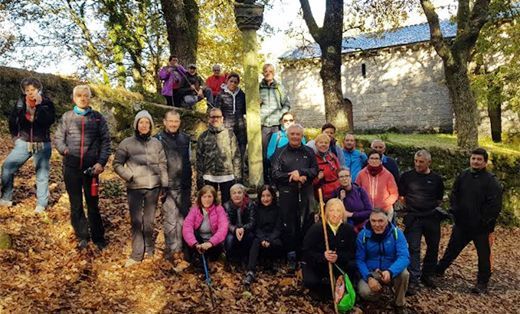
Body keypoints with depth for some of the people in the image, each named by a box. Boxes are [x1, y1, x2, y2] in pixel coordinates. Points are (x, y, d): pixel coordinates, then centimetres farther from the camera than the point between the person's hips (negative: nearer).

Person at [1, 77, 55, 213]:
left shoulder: (46, 102, -6)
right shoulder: (21, 102, 1)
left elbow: (50, 120, -23)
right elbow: (12, 120, 14)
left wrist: (39, 105, -24)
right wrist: (15, 136, 11)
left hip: (42, 145, -3)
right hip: (23, 143, 3)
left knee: (42, 173, 2)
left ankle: (41, 204, 12)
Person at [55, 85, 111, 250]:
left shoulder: (98, 117, 4)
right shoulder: (67, 117, 6)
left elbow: (105, 141, 2)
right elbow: (59, 137, 9)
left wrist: (101, 162, -8)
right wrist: (64, 149, -12)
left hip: (91, 167, -1)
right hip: (71, 166, 1)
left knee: (93, 202, 4)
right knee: (76, 203, 9)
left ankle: (98, 237, 16)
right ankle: (82, 236, 22)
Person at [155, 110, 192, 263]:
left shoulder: (185, 138, 12)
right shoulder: (158, 139, -2)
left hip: (184, 186, 4)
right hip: (168, 186, -4)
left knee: (183, 217, 8)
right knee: (170, 218, -5)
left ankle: (181, 247, 19)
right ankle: (172, 250, 4)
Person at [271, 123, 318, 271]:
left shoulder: (309, 152, 10)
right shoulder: (280, 152, 4)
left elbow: (315, 170, 2)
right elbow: (275, 174, -4)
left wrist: (300, 172, -14)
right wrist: (293, 177, -14)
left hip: (305, 193, 1)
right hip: (287, 194, -1)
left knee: (306, 224, 2)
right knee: (289, 225, 2)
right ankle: (291, 256, 11)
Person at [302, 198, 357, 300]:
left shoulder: (349, 229, -8)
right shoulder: (316, 228, -15)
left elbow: (352, 253, -10)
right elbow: (306, 251, -16)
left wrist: (338, 257, -31)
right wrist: (323, 256, -34)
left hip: (338, 264, 2)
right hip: (315, 265, -2)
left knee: (352, 266, -26)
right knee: (310, 282, -29)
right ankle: (323, 291, 8)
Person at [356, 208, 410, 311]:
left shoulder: (396, 233, -12)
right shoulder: (363, 235, -10)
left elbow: (404, 256, -22)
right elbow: (359, 260, -8)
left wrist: (390, 271, -40)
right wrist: (369, 277, -26)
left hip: (392, 271, 0)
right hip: (371, 272, 0)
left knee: (404, 274, -32)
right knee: (364, 292, -28)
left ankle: (399, 303, -3)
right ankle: (379, 289, 10)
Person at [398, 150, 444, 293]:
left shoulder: (436, 179, 5)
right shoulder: (407, 176, 0)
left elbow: (439, 200, 15)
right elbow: (401, 196, 8)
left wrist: (436, 210, 2)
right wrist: (410, 207, 2)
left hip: (432, 218, 3)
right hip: (413, 218, -3)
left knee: (433, 247, 13)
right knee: (414, 249, -7)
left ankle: (427, 275, 30)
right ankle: (413, 280, -4)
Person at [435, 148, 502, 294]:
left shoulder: (491, 181, -12)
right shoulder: (463, 176, 3)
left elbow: (495, 205, -15)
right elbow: (454, 194, 13)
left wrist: (486, 221, -16)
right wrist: (455, 211, 3)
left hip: (481, 227, -4)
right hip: (462, 223, 4)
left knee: (483, 254, 7)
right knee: (452, 249, 16)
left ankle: (482, 283, 20)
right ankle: (439, 270, 31)